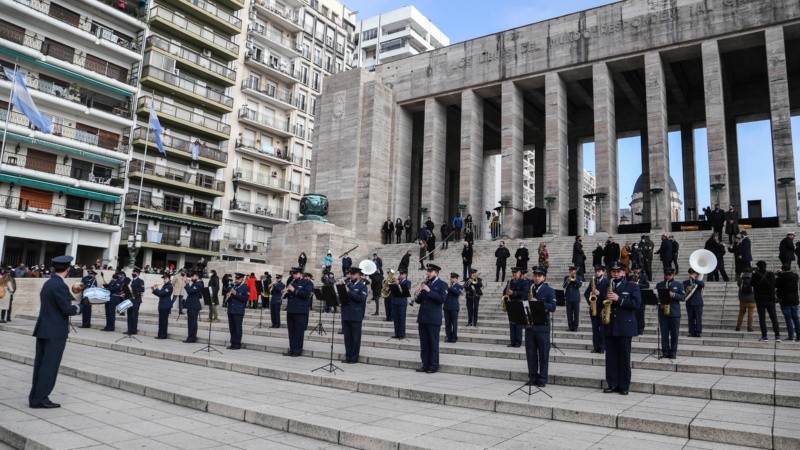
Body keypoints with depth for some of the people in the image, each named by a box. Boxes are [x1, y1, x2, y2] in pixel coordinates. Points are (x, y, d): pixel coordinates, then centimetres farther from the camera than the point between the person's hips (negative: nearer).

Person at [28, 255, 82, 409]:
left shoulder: (47, 283, 10)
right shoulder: (60, 286, -18)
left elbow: (51, 305, 15)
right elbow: (67, 309, -19)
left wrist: (71, 305, 14)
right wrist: (78, 307, 0)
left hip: (43, 329, 9)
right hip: (55, 332, -9)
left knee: (40, 364, 13)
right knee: (50, 366, -2)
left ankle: (34, 397, 20)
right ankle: (40, 399, 2)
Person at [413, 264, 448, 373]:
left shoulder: (442, 285, -1)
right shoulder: (425, 283, 16)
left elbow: (442, 299, -16)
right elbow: (419, 301, 17)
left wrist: (429, 291, -19)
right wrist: (418, 296, -5)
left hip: (434, 319, -6)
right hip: (423, 318, 6)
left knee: (433, 343, -1)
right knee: (424, 343, 9)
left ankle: (434, 366, 5)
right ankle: (425, 364, 16)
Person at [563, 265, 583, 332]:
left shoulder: (579, 278, 6)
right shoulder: (566, 278, 10)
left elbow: (579, 285, -10)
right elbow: (564, 286, -3)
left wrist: (575, 279, -18)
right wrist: (568, 280, -15)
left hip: (576, 298, -1)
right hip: (568, 298, 2)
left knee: (576, 314, -1)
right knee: (569, 314, 3)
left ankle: (575, 327, 4)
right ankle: (570, 327, 9)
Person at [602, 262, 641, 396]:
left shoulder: (632, 286, 3)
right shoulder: (606, 286, 15)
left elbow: (637, 303, -9)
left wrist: (619, 299, -18)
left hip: (624, 327, -3)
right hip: (609, 327, 4)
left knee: (624, 358, 1)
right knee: (611, 357, 5)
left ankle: (624, 386, 9)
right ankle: (612, 384, 12)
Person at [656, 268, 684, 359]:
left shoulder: (679, 285, 7)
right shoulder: (659, 285, 12)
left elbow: (682, 297, -3)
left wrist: (673, 295, -19)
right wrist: (659, 301, -12)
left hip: (675, 313, -1)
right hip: (663, 313, 1)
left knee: (674, 334, 2)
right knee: (664, 334, 2)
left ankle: (673, 353, 8)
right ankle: (665, 352, 6)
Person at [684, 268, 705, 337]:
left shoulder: (699, 281, 8)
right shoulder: (685, 282, 13)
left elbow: (703, 285, -14)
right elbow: (683, 290, 7)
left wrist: (695, 279, -20)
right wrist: (686, 290, -15)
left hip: (698, 303, -2)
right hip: (689, 303, 2)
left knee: (698, 318, -3)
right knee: (690, 319, 2)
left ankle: (698, 332, 1)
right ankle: (691, 332, 6)